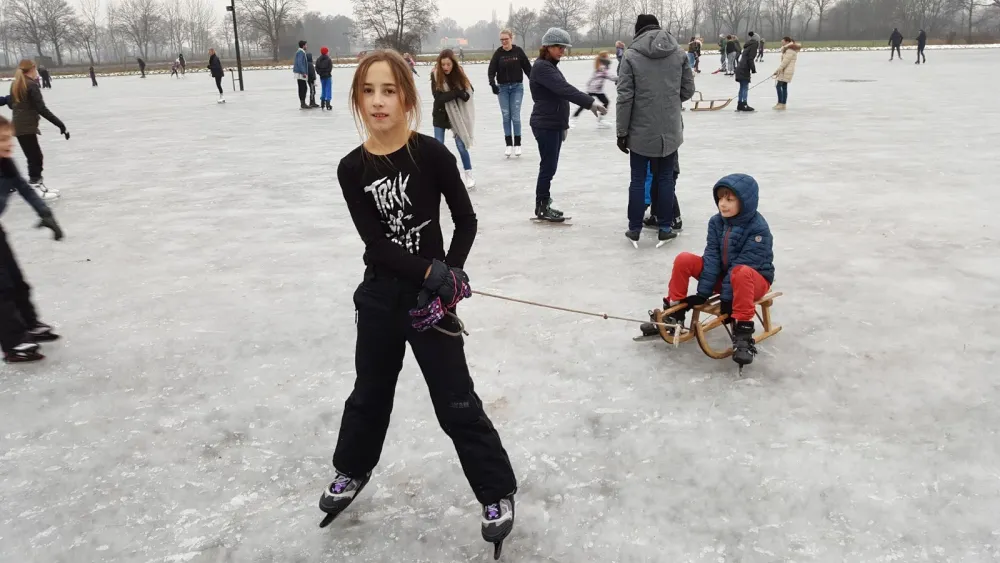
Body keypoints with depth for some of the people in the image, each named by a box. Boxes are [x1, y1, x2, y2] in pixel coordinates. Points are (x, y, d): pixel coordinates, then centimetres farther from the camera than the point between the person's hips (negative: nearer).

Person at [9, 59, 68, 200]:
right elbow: (41, 109, -21)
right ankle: (35, 189, -1)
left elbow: (11, 104, 19)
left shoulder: (15, 85, 11)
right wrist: (60, 124, -21)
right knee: (34, 157, -3)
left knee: (35, 157, 16)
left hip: (19, 126, 8)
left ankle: (37, 185, 23)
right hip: (26, 127, -8)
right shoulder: (32, 85, -15)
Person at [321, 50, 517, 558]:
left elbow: (466, 220, -4)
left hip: (431, 295, -3)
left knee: (456, 402, 2)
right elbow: (376, 244, -11)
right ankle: (352, 472, 45)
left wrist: (448, 276, -14)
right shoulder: (351, 170, -5)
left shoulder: (430, 154, -12)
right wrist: (433, 272, -21)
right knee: (371, 390, 21)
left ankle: (498, 492, 18)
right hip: (380, 294, 3)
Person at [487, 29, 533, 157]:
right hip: (502, 88, 1)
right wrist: (492, 83, -24)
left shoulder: (518, 51, -3)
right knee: (506, 116, 3)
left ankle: (517, 144, 6)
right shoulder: (498, 53, -2)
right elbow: (491, 70, -8)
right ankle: (508, 144, 10)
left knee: (515, 116, -4)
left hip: (517, 87, -1)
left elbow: (527, 68, 1)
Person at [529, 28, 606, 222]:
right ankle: (541, 208, 4)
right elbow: (564, 89, -27)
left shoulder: (550, 66, 16)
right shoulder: (541, 67, -16)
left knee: (550, 167, 12)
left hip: (554, 124, 10)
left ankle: (545, 204, 20)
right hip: (545, 125, -10)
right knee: (548, 167, -5)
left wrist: (563, 125, 23)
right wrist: (591, 103, -34)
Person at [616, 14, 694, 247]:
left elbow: (625, 97, -10)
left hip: (641, 131, -2)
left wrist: (622, 132, -3)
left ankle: (634, 229, 15)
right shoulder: (679, 53, 1)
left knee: (638, 179, 9)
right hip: (670, 130, 2)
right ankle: (665, 228, 17)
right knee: (665, 178, 12)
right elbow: (688, 90, 6)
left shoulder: (631, 56, -8)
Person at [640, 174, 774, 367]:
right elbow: (712, 257, -8)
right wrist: (703, 292, -16)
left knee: (740, 273, -42)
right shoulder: (716, 222, -4)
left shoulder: (758, 229, -21)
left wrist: (727, 298, -30)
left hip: (755, 279, -6)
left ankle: (742, 334, -36)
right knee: (684, 259, -12)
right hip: (723, 276, 6)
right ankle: (673, 314, -3)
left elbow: (742, 265, -26)